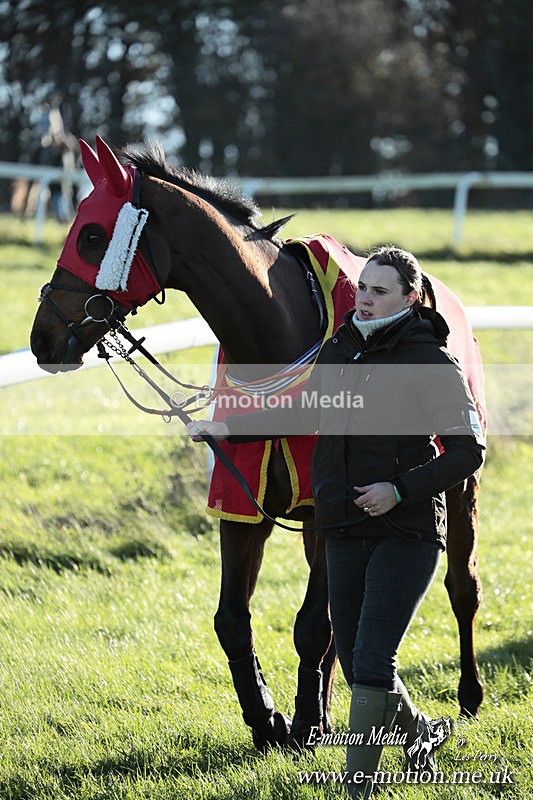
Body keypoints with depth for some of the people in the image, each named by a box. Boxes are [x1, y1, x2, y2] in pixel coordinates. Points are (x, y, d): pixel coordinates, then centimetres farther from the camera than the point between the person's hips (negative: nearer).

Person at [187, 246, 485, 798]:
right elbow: (306, 415, 23)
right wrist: (229, 428, 18)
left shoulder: (432, 364, -12)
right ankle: (416, 731, 40)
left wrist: (401, 489, -23)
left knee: (372, 664, -13)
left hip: (407, 531, -6)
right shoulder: (339, 350, 7)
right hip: (345, 534, 6)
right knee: (355, 663, 14)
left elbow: (468, 451, -13)